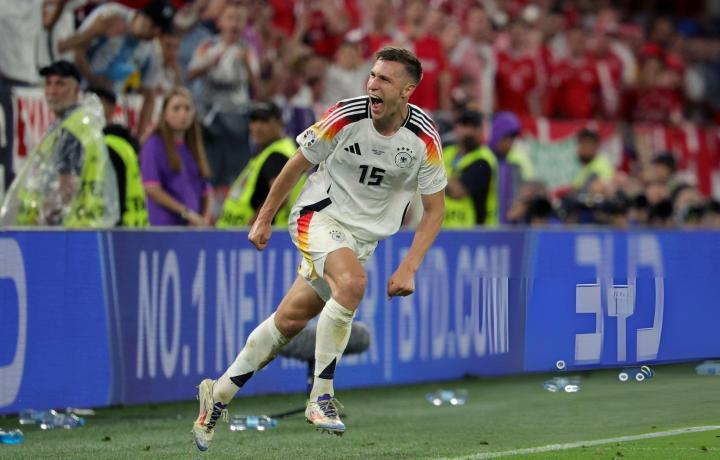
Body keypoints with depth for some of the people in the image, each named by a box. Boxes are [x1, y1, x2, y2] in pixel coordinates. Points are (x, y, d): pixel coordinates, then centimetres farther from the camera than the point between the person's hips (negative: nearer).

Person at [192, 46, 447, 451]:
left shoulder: (424, 139, -12)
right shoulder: (347, 116, -17)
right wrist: (265, 219, 6)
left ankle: (218, 395, 19)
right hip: (320, 216, -3)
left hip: (364, 235, 3)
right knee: (352, 281, -33)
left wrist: (408, 268, -13)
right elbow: (298, 164, -1)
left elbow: (435, 209, -3)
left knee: (291, 318, 4)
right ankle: (320, 397, -25)